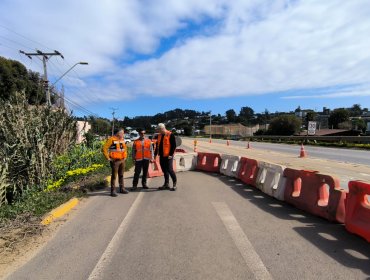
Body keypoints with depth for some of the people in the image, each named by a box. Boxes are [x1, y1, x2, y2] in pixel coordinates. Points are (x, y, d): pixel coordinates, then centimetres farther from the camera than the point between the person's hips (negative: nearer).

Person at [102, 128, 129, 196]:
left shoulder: (122, 140, 11)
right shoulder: (112, 139, -12)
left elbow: (125, 148, 27)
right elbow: (104, 148, -14)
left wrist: (125, 156, 18)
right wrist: (108, 158, -13)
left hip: (122, 160, 7)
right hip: (115, 161, -7)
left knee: (121, 175, 15)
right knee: (114, 176, -2)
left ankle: (122, 188, 25)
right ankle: (113, 190, 6)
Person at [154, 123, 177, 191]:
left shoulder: (170, 135, -9)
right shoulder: (159, 135, 13)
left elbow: (174, 145, -12)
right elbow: (157, 145, 20)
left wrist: (171, 154, -16)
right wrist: (155, 154, 14)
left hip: (168, 156, -7)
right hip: (162, 156, 7)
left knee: (169, 169, -9)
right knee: (164, 170, 12)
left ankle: (175, 184, 5)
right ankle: (166, 184, 23)